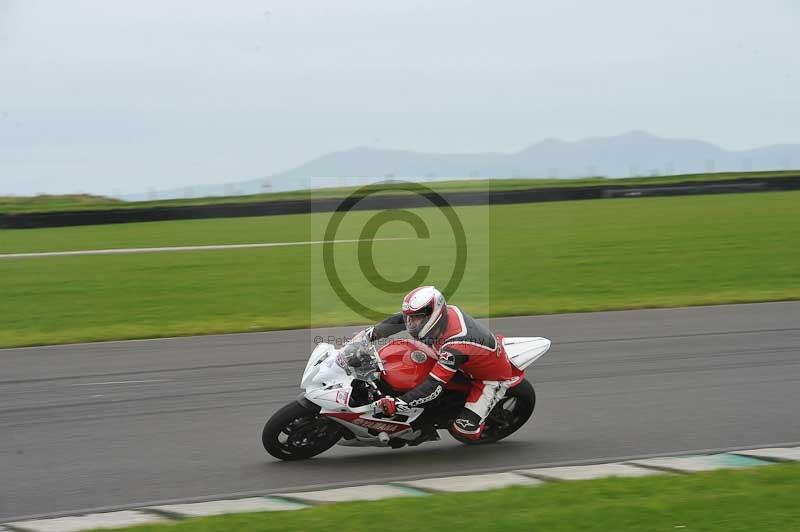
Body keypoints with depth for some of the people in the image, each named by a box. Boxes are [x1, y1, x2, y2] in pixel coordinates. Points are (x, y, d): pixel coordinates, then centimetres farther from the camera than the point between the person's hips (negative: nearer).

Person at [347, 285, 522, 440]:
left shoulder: (455, 346, -41)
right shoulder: (445, 311, -19)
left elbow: (434, 387, -41)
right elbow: (401, 319, -4)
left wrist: (395, 404, -43)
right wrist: (370, 334, -9)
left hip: (493, 376, -8)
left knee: (465, 429, -16)